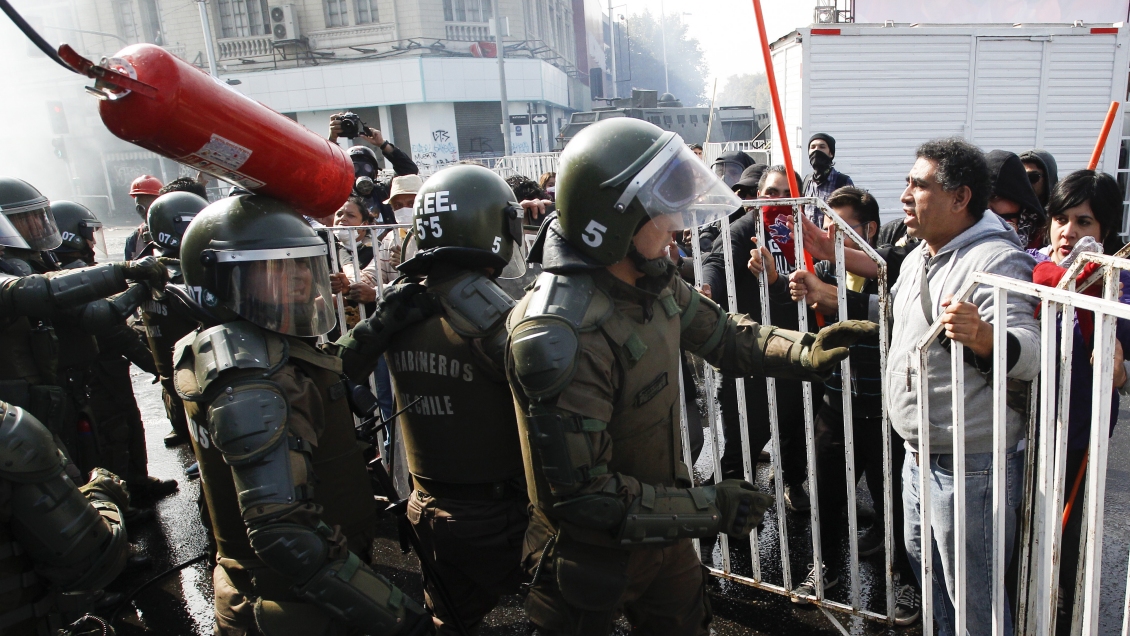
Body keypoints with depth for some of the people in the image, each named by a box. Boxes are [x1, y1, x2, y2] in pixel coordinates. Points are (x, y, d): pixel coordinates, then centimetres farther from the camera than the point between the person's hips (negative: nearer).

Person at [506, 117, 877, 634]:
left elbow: (720, 332, 9)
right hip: (597, 554, -7)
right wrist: (708, 510, -26)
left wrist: (806, 352, -7)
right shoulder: (560, 337, -34)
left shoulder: (652, 280, -7)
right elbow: (581, 495, -31)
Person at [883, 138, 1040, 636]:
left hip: (969, 466, -9)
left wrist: (983, 337, -52)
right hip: (919, 454, 9)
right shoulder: (919, 256, 9)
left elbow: (1031, 351, -32)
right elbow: (895, 315, 27)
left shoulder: (996, 260, -20)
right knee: (922, 559, 26)